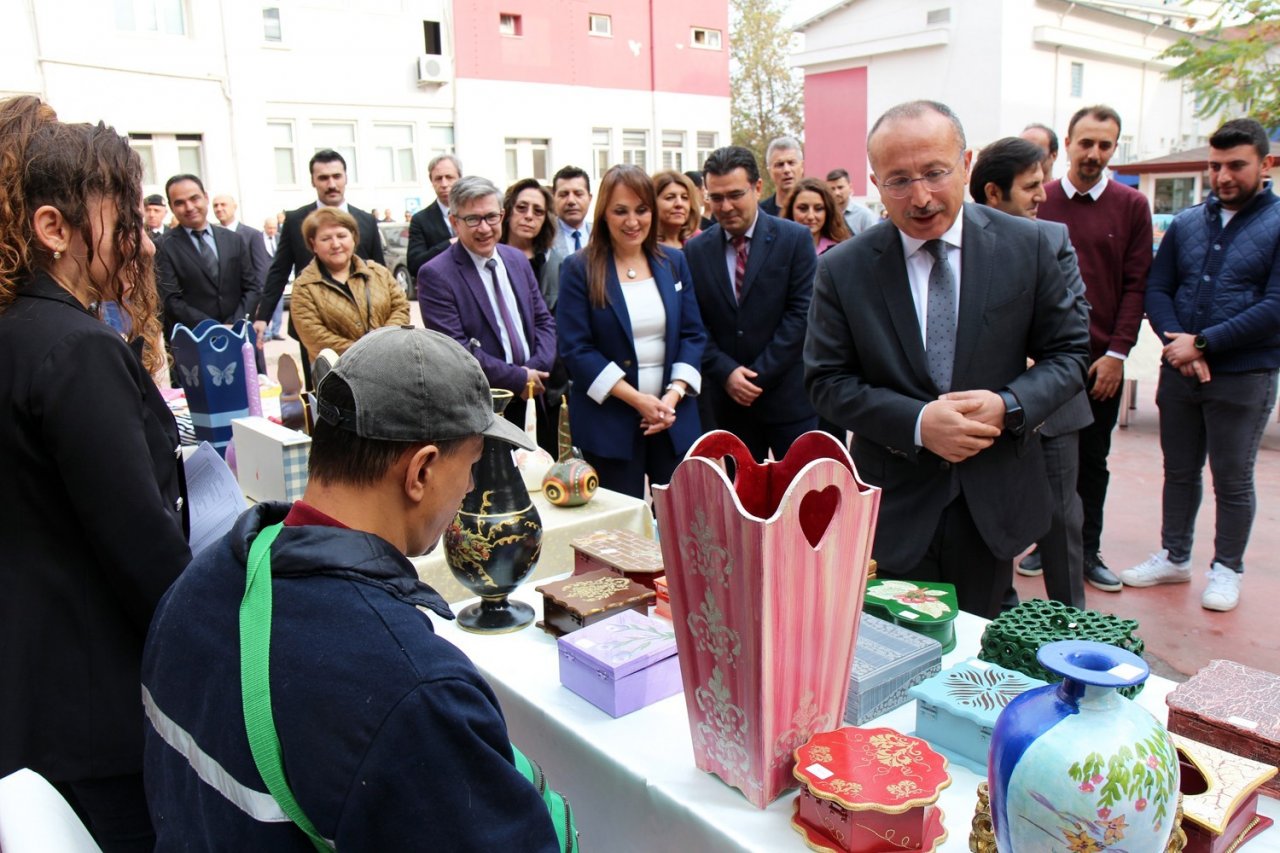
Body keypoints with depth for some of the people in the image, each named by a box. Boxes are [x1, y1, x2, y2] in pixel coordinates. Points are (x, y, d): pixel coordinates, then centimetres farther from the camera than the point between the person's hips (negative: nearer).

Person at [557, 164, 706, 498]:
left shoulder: (673, 262, 8)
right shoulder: (580, 270, -3)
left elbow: (693, 334, 7)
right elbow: (575, 349, -8)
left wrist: (674, 395, -9)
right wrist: (637, 399, -14)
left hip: (674, 417, 3)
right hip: (608, 422, -3)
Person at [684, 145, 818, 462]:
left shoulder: (795, 239, -2)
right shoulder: (695, 250, 5)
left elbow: (801, 313, -8)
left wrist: (759, 375, -12)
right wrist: (726, 373, -10)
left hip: (789, 396, -2)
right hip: (727, 399, 2)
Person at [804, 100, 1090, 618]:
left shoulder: (1026, 246, -3)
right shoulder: (843, 269, -6)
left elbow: (1067, 353, 2)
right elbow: (827, 380, -5)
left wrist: (1009, 406, -17)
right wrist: (916, 423, -19)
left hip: (994, 503, 2)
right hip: (893, 509, -1)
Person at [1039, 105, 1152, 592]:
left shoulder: (1132, 206, 3)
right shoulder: (1039, 201, 1)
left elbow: (1135, 285, 0)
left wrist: (1117, 354, -7)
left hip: (1102, 358, 0)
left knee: (1093, 458, 9)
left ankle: (1087, 551, 20)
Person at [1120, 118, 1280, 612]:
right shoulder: (1185, 224, 8)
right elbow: (1157, 290, 5)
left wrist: (1203, 344, -17)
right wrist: (1177, 341, -12)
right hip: (1179, 372, 4)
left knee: (1233, 480, 8)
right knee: (1179, 471, 14)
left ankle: (1227, 569, 24)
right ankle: (1174, 557, 29)